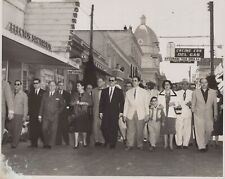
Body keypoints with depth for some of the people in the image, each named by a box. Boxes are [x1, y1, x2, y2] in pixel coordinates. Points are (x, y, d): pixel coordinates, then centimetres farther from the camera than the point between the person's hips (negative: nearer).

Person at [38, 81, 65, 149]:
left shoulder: (58, 96, 7)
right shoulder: (45, 95, 13)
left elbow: (62, 105, 11)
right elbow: (42, 106, 11)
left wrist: (58, 112, 0)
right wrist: (40, 115, 5)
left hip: (54, 116, -2)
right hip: (45, 116, 2)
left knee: (53, 130, -5)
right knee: (44, 129, -5)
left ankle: (50, 144, 1)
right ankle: (46, 143, 9)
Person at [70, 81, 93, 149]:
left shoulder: (87, 95, 6)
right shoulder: (75, 95, 12)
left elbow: (90, 103, 0)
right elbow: (71, 103, 8)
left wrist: (84, 103, -12)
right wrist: (76, 102, -10)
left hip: (85, 113, -1)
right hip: (77, 113, 1)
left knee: (84, 128, 3)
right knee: (76, 128, -6)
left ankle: (84, 142, 19)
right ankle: (76, 144, -3)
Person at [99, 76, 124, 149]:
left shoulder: (119, 91, 6)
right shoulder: (104, 91, 12)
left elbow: (122, 102, 4)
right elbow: (101, 102, 10)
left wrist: (121, 112, -5)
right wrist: (101, 112, 3)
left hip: (115, 113, -2)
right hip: (106, 113, 2)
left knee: (114, 129, -1)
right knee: (104, 127, -2)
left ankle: (113, 143, 11)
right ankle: (107, 140, 21)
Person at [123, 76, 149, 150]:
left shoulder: (144, 92, 8)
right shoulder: (128, 92, 13)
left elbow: (146, 104, 6)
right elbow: (126, 104, 11)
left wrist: (147, 114, -1)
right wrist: (124, 115, 6)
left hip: (140, 114, -1)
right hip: (130, 114, 1)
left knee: (140, 130, 1)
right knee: (130, 130, -2)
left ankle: (140, 145, 12)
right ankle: (130, 145, 6)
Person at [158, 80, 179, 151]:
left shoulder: (174, 94, 6)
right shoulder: (160, 94, 8)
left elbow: (176, 103, 8)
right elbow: (158, 102, 7)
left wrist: (173, 103, -12)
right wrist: (160, 105, -14)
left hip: (172, 113, -1)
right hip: (163, 113, 1)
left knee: (171, 128, -3)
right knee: (164, 128, 3)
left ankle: (171, 144, 6)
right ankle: (165, 143, 13)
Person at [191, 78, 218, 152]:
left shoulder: (213, 92, 3)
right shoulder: (195, 92, 1)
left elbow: (215, 104, 7)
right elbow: (193, 104, 7)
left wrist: (215, 114, 9)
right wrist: (193, 112, 3)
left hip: (209, 115, 2)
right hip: (198, 115, -2)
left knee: (208, 130, 7)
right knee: (200, 131, -6)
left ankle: (205, 143, 31)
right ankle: (201, 146, 0)